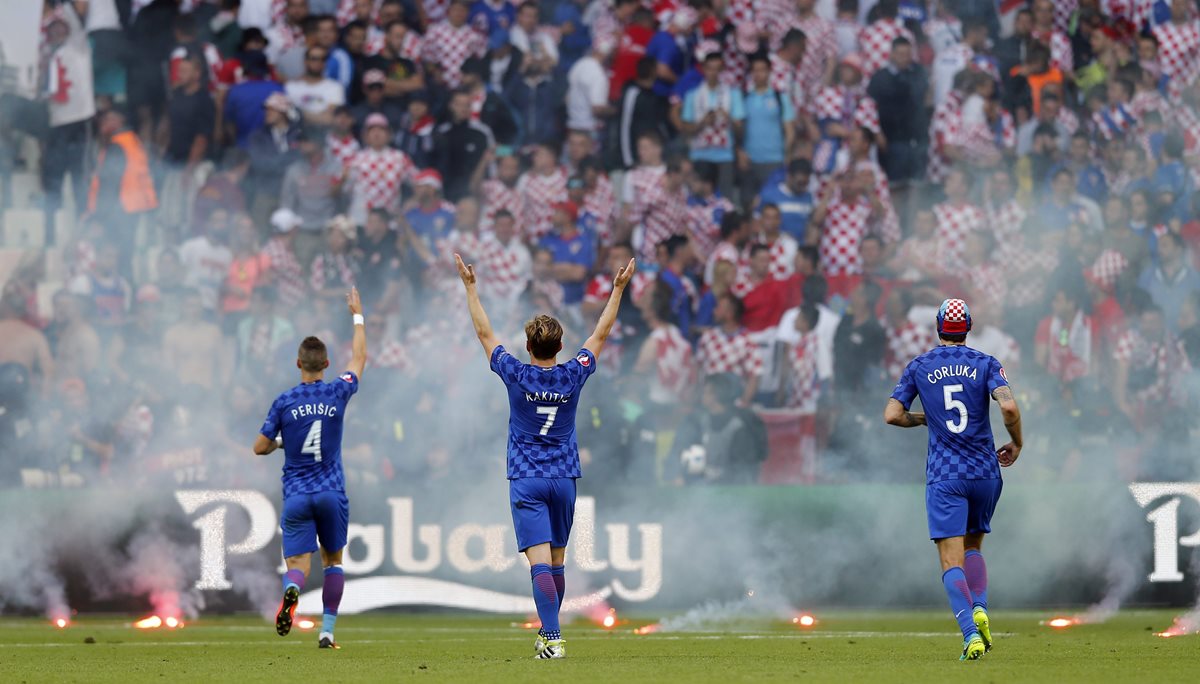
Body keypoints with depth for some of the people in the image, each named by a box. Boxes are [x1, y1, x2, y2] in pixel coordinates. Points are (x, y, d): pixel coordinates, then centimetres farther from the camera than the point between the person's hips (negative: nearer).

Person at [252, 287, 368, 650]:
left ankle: (291, 590, -41)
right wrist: (357, 315, 28)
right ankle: (327, 630, 12)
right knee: (333, 560, 17)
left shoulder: (284, 402, -3)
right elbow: (359, 358, 17)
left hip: (296, 495, -1)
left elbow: (260, 447, 1)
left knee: (297, 563, -5)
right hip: (332, 493, 1)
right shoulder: (338, 393, -1)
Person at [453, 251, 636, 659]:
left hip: (527, 481, -3)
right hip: (564, 478, 3)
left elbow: (484, 333, 1)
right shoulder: (573, 377, -3)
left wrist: (470, 286, 9)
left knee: (540, 561, -12)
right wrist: (619, 289, 18)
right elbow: (602, 333, 9)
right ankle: (549, 633, 28)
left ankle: (552, 639, -24)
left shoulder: (516, 376, -9)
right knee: (556, 561, 16)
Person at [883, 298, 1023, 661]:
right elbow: (1009, 406, -13)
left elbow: (892, 415, 0)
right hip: (985, 471, 2)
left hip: (944, 476, -2)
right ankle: (979, 609, -2)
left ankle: (971, 634, -25)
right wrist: (1016, 443, 4)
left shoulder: (919, 367, 4)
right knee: (972, 546, 22)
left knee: (952, 560, -7)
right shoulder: (985, 364, 2)